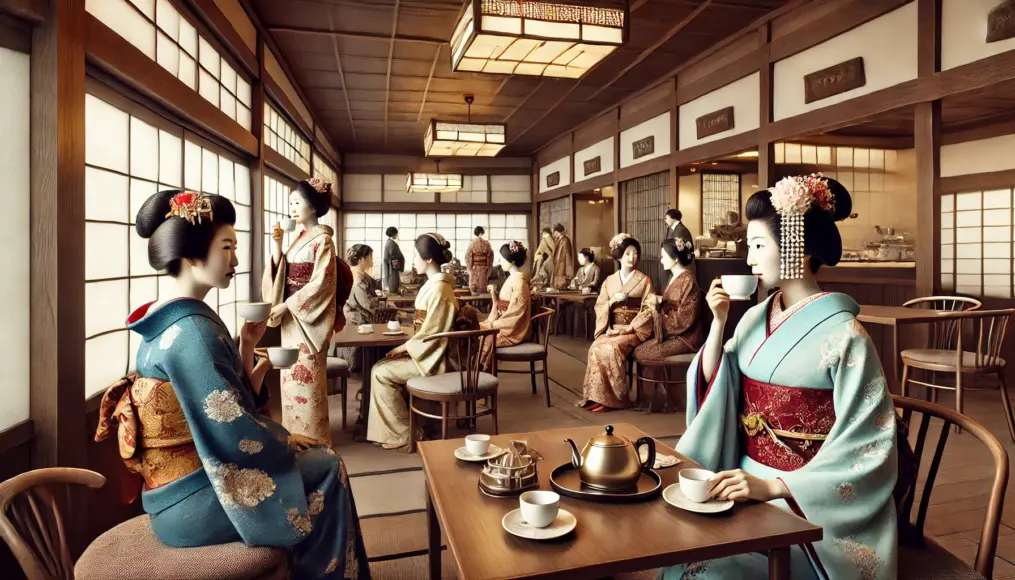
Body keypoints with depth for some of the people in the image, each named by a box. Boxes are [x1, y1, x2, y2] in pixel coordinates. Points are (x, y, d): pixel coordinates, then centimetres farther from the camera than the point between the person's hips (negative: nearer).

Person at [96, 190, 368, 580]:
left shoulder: (169, 318, 6)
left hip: (178, 489, 9)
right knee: (326, 467, 1)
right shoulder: (192, 331, -24)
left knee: (309, 456, 19)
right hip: (192, 503, -9)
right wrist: (287, 441, -6)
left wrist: (245, 350, -2)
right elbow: (235, 432, -23)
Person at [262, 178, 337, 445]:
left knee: (306, 375, -2)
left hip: (309, 316, -8)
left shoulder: (322, 239, -10)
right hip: (291, 315, 8)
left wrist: (285, 305, -16)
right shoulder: (299, 237, 13)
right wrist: (277, 246, -2)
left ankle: (311, 437, 10)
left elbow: (321, 284, -18)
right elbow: (280, 274, 11)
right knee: (291, 374, 12)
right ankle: (294, 433, 24)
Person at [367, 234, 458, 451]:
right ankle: (391, 429, 13)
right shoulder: (435, 284, 12)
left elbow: (429, 332, -22)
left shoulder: (438, 289, -21)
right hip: (428, 352, 10)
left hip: (432, 358, -10)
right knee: (380, 367, 7)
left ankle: (404, 434, 1)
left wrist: (403, 348, -9)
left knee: (381, 373, -10)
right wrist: (406, 348, 6)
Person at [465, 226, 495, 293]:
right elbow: (490, 256, -1)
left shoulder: (472, 243, -9)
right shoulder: (487, 243, -5)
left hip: (474, 268, -1)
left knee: (474, 287, 4)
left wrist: (469, 268, 1)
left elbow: (468, 257, -8)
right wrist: (489, 268, 8)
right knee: (483, 286, 8)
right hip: (484, 268, 1)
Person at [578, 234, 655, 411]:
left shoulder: (645, 280, 3)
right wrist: (612, 301, -10)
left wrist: (629, 328, -15)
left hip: (634, 330, -3)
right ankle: (596, 396, -19)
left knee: (611, 348, -31)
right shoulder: (609, 281, 13)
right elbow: (599, 307, 10)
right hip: (611, 329, 3)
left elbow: (648, 310, -4)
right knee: (595, 348, -27)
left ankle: (608, 397, -20)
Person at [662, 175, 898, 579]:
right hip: (747, 479, 5)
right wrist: (718, 322, -7)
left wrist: (773, 487, -26)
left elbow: (865, 448, -17)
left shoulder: (843, 335, -15)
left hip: (802, 496, -5)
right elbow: (712, 387, 5)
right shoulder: (756, 318, 5)